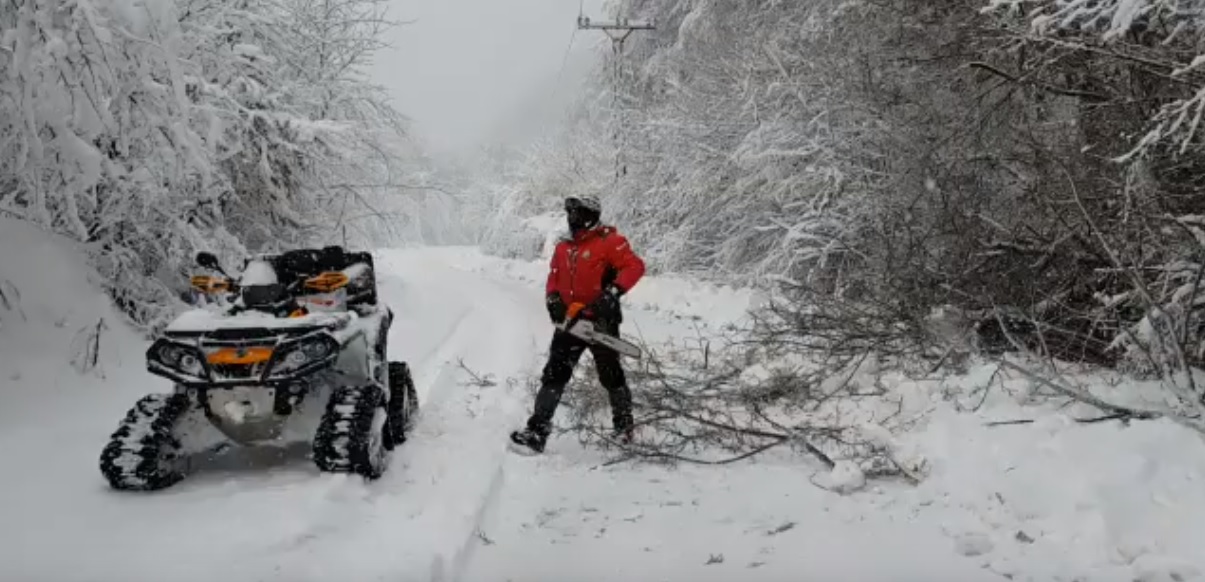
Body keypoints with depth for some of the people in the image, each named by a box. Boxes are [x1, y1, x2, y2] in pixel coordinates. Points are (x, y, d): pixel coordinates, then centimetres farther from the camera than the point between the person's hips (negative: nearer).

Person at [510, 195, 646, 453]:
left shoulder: (609, 241, -7)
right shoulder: (563, 248, 14)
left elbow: (635, 266, -15)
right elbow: (554, 278, 19)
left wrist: (612, 292, -27)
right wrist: (553, 298, -2)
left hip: (601, 321, -6)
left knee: (610, 375, 7)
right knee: (554, 375, -2)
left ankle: (624, 426, 25)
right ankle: (537, 431, -3)